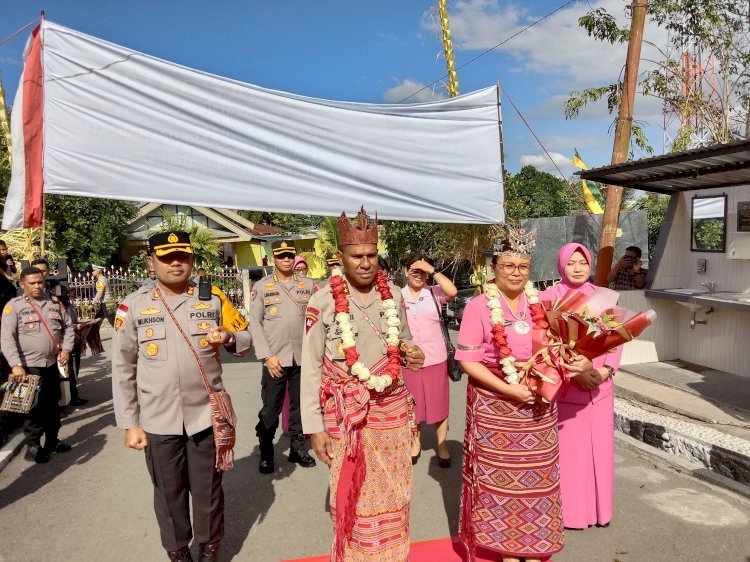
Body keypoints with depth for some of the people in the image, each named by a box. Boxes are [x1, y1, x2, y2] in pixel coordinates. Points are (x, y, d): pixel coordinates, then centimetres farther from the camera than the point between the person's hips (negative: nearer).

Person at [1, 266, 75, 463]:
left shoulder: (55, 303, 7)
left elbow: (68, 327, 15)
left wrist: (66, 349, 0)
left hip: (52, 364, 5)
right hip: (29, 366, -5)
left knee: (53, 404, 14)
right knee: (35, 406, -1)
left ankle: (52, 441, 29)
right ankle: (33, 445, 15)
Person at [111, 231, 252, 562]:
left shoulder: (213, 299, 0)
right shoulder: (133, 305, -3)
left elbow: (245, 340, 8)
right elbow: (123, 369, 1)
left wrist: (228, 337, -16)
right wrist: (129, 423, -1)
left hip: (206, 415, 1)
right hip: (158, 421, 0)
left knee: (208, 490, 14)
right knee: (169, 493, 16)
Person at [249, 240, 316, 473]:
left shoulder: (308, 285, 6)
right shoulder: (261, 286, 1)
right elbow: (255, 324, -2)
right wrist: (267, 356, -9)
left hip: (304, 358, 2)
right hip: (275, 359, -2)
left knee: (300, 405, 12)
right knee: (270, 408, 4)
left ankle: (298, 448, 28)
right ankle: (266, 453, 20)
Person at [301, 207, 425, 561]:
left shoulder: (393, 296, 1)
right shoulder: (323, 301, -11)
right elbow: (310, 367, -8)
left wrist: (413, 354, -7)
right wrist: (315, 427, -9)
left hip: (391, 410, 3)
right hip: (345, 415, -3)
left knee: (393, 493, 15)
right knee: (351, 495, 11)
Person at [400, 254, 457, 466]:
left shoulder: (434, 292, -4)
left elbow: (452, 291, -24)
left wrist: (433, 271, -20)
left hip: (435, 359, -1)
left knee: (439, 405, 10)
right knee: (413, 405, 15)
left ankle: (442, 445, 28)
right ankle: (415, 442, 35)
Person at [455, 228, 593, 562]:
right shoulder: (479, 306, -9)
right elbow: (467, 360, -12)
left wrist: (580, 363, -7)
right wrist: (509, 389, -19)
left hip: (538, 406, 4)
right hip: (495, 406, -4)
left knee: (537, 477, 13)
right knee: (500, 478, 7)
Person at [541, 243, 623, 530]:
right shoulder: (549, 297, -6)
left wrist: (605, 369, -10)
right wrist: (575, 372, -17)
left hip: (600, 385, 4)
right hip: (565, 386, -4)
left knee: (600, 447, 11)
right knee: (569, 449, 2)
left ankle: (600, 509, 29)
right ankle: (570, 511, 19)